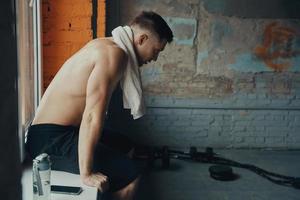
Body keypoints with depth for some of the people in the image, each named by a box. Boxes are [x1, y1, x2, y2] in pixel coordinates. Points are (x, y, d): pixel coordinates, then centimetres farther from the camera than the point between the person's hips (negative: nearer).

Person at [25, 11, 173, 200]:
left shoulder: (105, 46, 11)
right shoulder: (114, 53, -18)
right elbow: (92, 116, -27)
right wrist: (86, 174, -23)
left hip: (54, 134, 10)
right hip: (51, 140, -10)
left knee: (123, 145, 23)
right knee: (130, 175, -16)